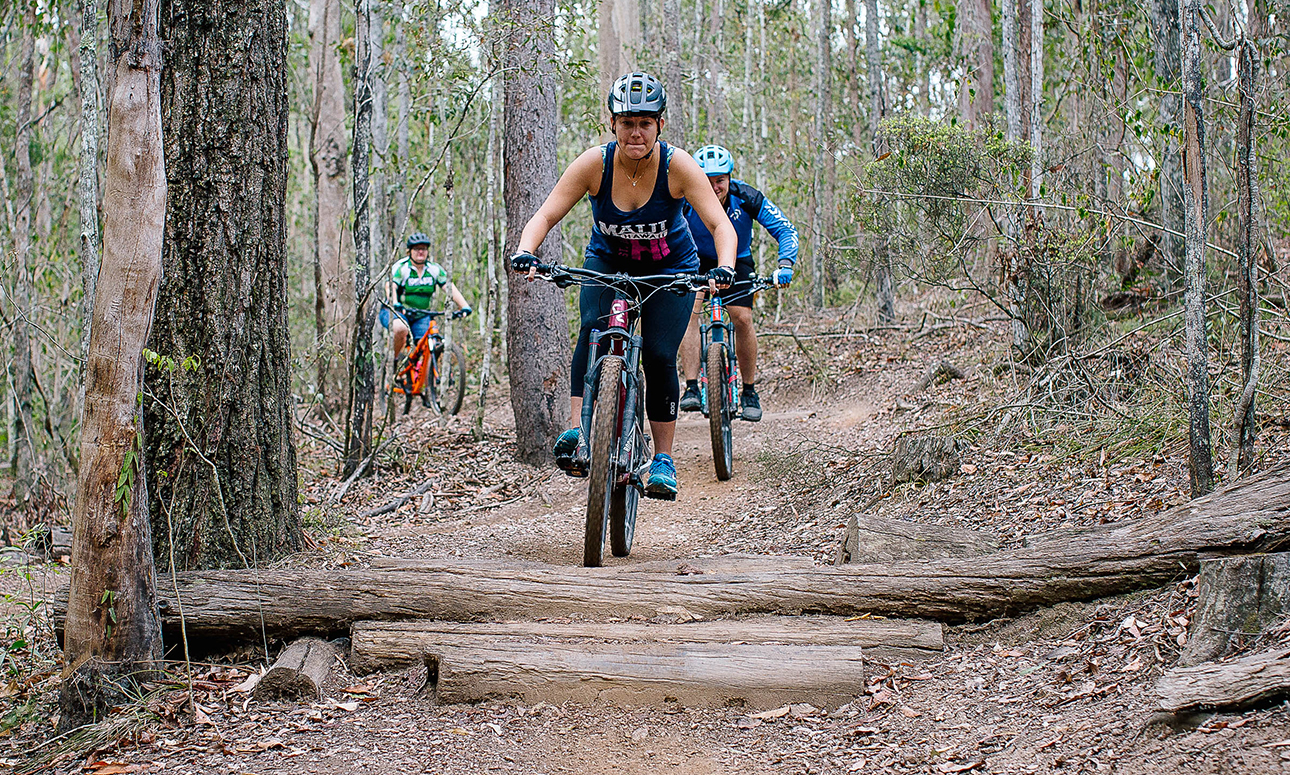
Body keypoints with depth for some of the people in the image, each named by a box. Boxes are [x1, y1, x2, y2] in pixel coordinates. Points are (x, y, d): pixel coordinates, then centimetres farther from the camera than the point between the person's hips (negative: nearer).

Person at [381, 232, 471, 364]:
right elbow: (390, 286, -26)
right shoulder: (400, 268, -11)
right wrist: (395, 304, -48)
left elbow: (450, 288, -9)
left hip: (421, 317, 4)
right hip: (399, 312, -4)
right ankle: (393, 358, -15)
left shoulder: (434, 269, 1)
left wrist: (464, 306, -26)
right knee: (400, 328, -36)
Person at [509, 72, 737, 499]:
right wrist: (525, 252, -43)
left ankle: (663, 459, 0)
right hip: (607, 262, 1)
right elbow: (546, 215, -24)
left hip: (670, 268, -1)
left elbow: (720, 225, -30)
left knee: (659, 355, -14)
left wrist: (724, 267, -49)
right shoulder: (594, 163, -23)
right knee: (593, 327, -28)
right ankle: (576, 431, -30)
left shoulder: (677, 165, -26)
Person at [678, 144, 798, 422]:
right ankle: (691, 389, -25)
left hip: (736, 262, 0)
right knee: (689, 310, -25)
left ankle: (750, 393, 0)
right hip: (695, 261, 0)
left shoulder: (746, 198, -25)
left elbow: (785, 230, -22)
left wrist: (785, 264, -39)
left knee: (742, 318, -17)